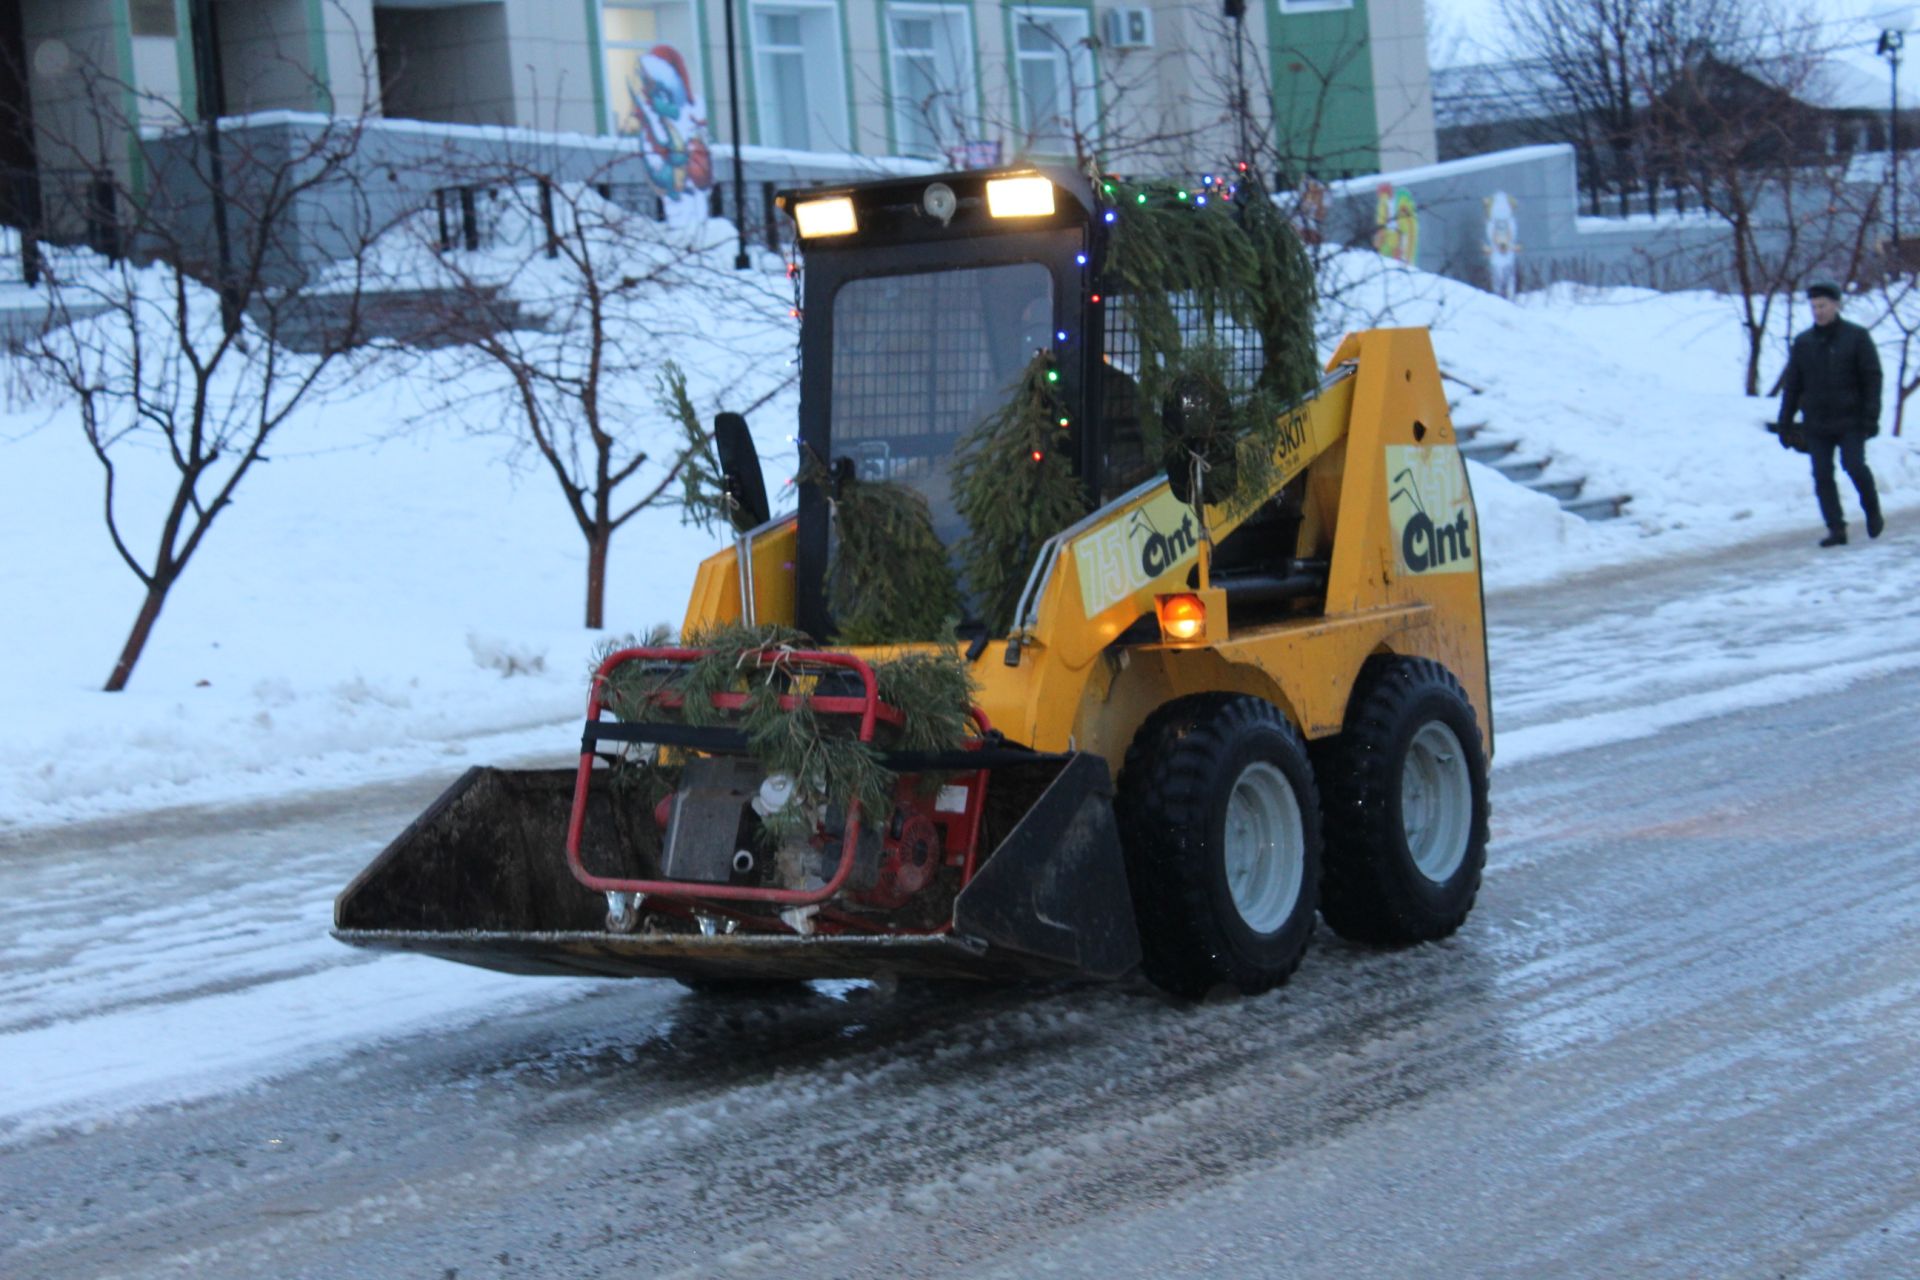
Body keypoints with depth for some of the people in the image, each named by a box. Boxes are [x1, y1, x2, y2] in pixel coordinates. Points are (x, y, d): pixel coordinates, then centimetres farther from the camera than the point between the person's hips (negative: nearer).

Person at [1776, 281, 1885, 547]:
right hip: (1816, 424, 4)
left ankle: (1872, 511, 13)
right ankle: (1836, 529, 4)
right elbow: (1791, 385, 13)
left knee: (1854, 466, -13)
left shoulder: (1857, 337, -1)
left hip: (1850, 422, -4)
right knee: (1822, 475, -2)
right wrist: (1785, 423, 9)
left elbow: (1872, 378, -2)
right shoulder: (1803, 342, 9)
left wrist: (1871, 416, -10)